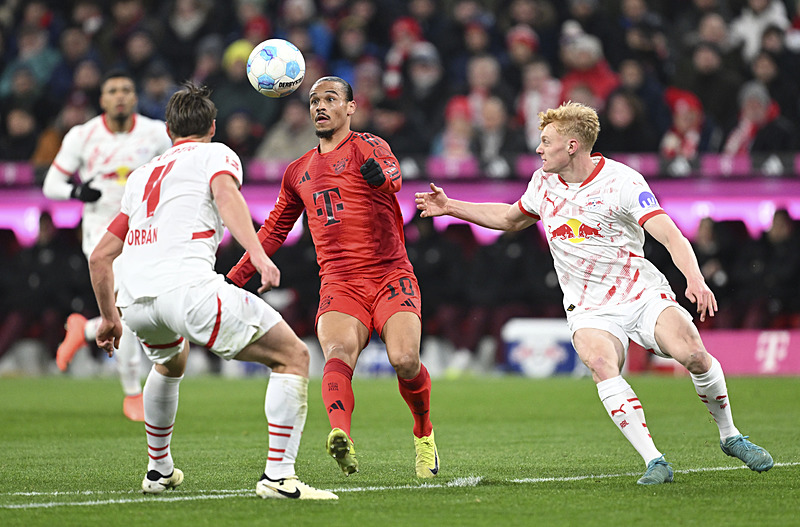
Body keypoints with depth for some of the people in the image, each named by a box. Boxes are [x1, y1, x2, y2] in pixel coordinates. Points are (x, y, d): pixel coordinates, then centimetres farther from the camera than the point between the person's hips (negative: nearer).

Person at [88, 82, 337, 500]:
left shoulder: (142, 175, 32)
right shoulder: (217, 154, 15)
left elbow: (100, 256, 32)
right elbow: (225, 194, -10)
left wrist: (109, 317, 44)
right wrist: (258, 255, -22)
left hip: (133, 297, 7)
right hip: (187, 285, -7)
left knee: (170, 361, 40)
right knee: (293, 356, 1)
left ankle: (159, 469, 43)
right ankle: (279, 476, -12)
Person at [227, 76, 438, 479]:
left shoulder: (365, 146, 3)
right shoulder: (298, 173, 20)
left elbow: (393, 177, -20)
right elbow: (274, 231, 32)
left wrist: (380, 174, -45)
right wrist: (235, 277, 27)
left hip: (390, 275, -3)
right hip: (339, 284, 3)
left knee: (405, 360, -21)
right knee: (338, 353, -27)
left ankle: (424, 435, 9)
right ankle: (342, 438, -53)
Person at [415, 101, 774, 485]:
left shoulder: (623, 181, -10)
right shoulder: (544, 182, 8)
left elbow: (672, 238, -18)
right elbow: (511, 219, 29)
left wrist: (695, 281, -36)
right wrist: (449, 206, 25)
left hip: (642, 293, -3)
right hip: (589, 310, 3)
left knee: (693, 354, -25)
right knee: (602, 365, -31)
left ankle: (729, 436, 2)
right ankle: (654, 462, -31)